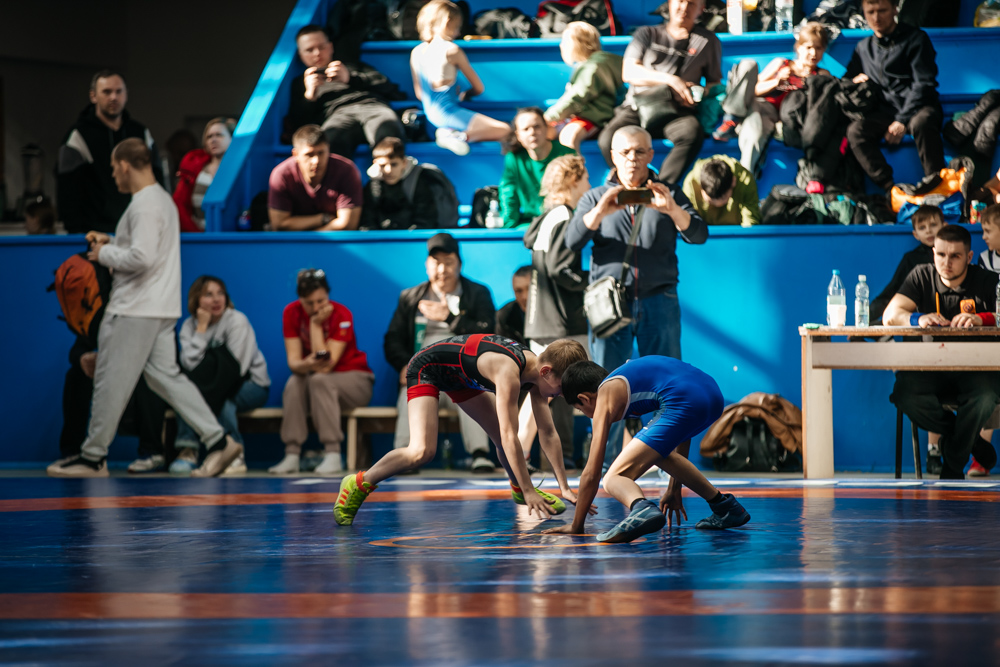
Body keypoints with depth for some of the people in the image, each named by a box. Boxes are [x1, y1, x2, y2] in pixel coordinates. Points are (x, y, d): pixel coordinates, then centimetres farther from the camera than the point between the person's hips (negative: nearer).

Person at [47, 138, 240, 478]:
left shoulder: (144, 205, -17)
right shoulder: (163, 198, 15)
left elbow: (142, 258, -27)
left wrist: (105, 254, -11)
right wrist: (111, 242, 16)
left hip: (135, 311, -10)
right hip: (160, 309, 10)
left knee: (111, 382, -1)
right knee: (166, 376, 10)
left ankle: (93, 456, 7)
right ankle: (218, 440, 4)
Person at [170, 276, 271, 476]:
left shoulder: (237, 321, -15)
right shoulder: (190, 325, -2)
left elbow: (235, 369, -19)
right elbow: (189, 364, -19)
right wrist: (201, 329, -19)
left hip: (252, 385, -4)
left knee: (220, 395, -36)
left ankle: (234, 455, -23)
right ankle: (187, 450, -26)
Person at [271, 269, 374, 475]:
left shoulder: (341, 315, -20)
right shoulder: (292, 313, -9)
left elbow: (325, 366, -27)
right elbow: (293, 361, -15)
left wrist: (316, 324, -27)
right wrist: (306, 365, -38)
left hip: (355, 381, -3)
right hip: (314, 380, 3)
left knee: (319, 380, -35)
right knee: (294, 384, -31)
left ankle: (333, 455, -37)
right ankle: (292, 455, -33)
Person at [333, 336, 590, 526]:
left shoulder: (537, 372, -12)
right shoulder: (509, 374, -38)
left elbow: (548, 434, -5)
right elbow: (510, 436, -39)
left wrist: (564, 487, -7)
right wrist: (529, 492, -36)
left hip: (460, 375, 9)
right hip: (425, 369, -9)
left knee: (504, 441, 9)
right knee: (422, 451, -26)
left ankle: (518, 488, 39)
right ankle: (358, 485, -10)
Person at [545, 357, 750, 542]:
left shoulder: (605, 399, 13)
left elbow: (591, 473, 9)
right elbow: (682, 435, 44)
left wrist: (576, 527, 18)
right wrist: (674, 491, 52)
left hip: (683, 404, -8)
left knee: (614, 479, -8)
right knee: (657, 451, 36)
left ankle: (641, 509, -44)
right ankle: (726, 507, 36)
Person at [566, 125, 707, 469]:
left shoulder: (668, 195, 14)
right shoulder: (596, 198, 15)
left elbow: (698, 234, -1)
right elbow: (572, 240, -1)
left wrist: (672, 209, -21)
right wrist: (599, 212, -19)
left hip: (658, 301, 0)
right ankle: (607, 463, 1)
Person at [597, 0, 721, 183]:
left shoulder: (708, 42, 20)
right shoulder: (647, 34, 19)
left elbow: (714, 83, 21)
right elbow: (629, 72, 5)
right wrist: (670, 80, -9)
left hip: (676, 111, -1)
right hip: (638, 105, 1)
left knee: (692, 133, -38)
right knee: (608, 140, -32)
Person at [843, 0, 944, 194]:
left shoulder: (916, 39, 3)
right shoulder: (864, 48, 18)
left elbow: (924, 84, -6)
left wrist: (902, 121, -16)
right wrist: (853, 81, 1)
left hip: (919, 107, -4)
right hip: (886, 111, 4)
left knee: (921, 123, -40)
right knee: (855, 131, -28)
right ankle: (890, 190, -36)